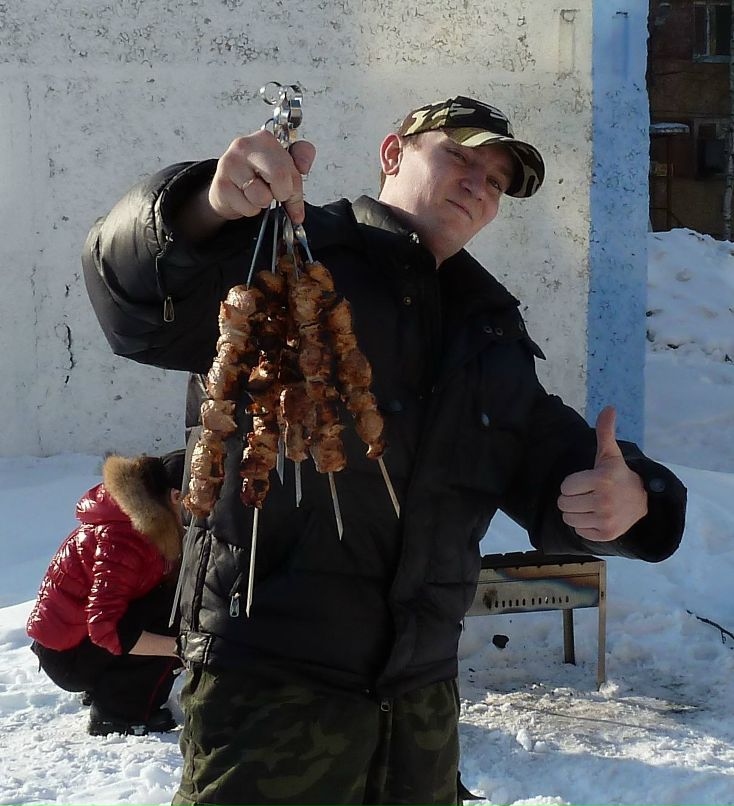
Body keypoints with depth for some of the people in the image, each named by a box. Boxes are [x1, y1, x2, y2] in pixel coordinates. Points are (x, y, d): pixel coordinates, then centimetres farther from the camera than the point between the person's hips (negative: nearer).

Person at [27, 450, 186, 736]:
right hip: (66, 656, -9)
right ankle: (117, 715, -11)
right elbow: (106, 630, -33)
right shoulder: (120, 539, -28)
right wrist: (180, 646, -36)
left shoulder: (153, 524, 1)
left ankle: (104, 688, 10)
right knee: (176, 616, -22)